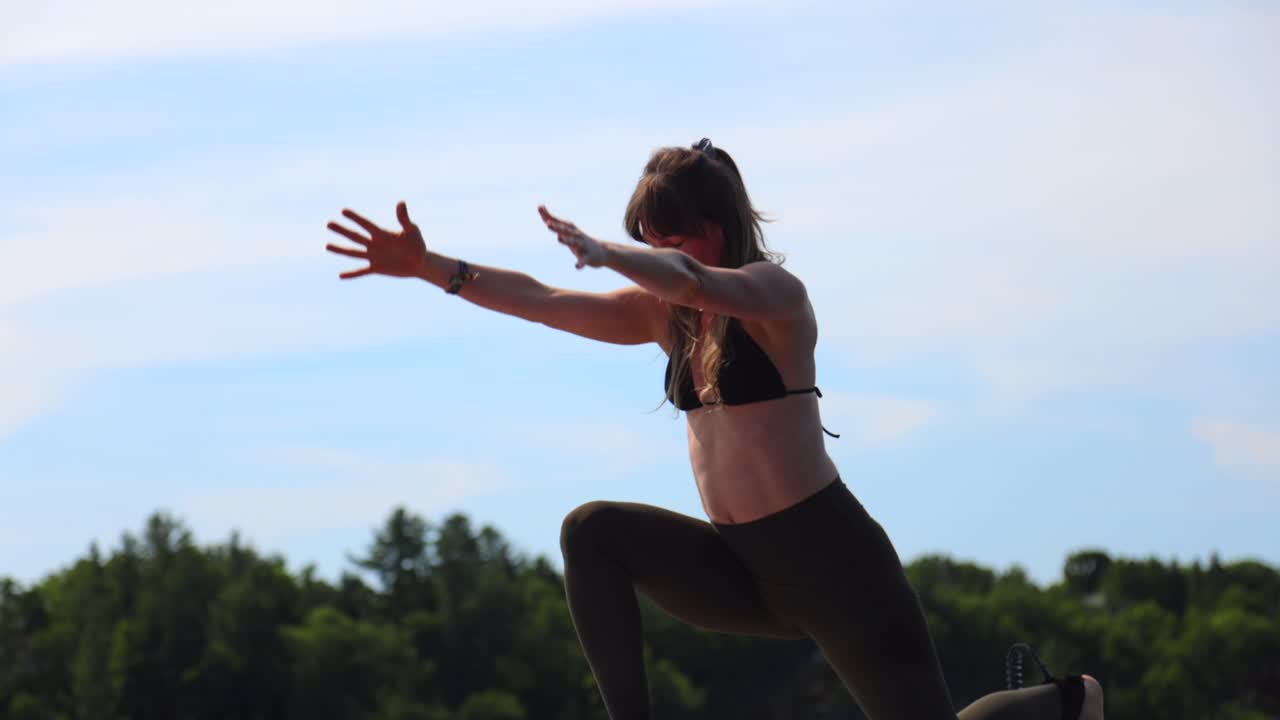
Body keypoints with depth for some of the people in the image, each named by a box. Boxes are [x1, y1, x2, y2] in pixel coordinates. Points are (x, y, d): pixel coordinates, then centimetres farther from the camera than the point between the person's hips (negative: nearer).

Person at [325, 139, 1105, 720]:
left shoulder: (775, 293, -12)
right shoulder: (666, 314, 8)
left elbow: (689, 280, -35)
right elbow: (545, 302, 1)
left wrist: (598, 248, -27)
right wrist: (429, 266, -7)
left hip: (829, 557, -6)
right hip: (744, 572, 7)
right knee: (592, 532, -12)